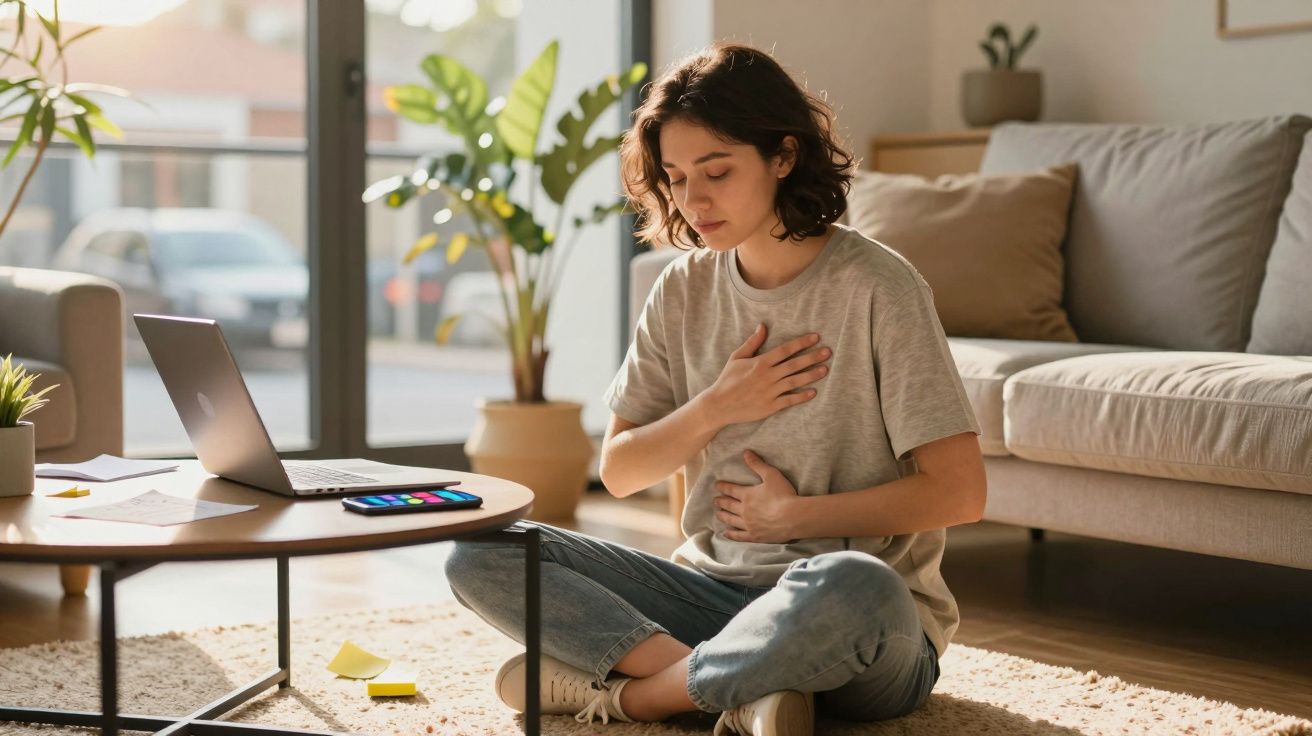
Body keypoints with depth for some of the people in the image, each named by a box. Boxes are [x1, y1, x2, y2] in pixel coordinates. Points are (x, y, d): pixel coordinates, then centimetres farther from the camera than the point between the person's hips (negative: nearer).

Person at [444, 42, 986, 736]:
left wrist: (794, 515, -7)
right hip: (715, 589, 5)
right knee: (480, 555, -10)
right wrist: (718, 406, -6)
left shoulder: (875, 287, -9)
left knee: (853, 586, -43)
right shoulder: (685, 289, 7)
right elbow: (619, 472, 11)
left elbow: (958, 492, -12)